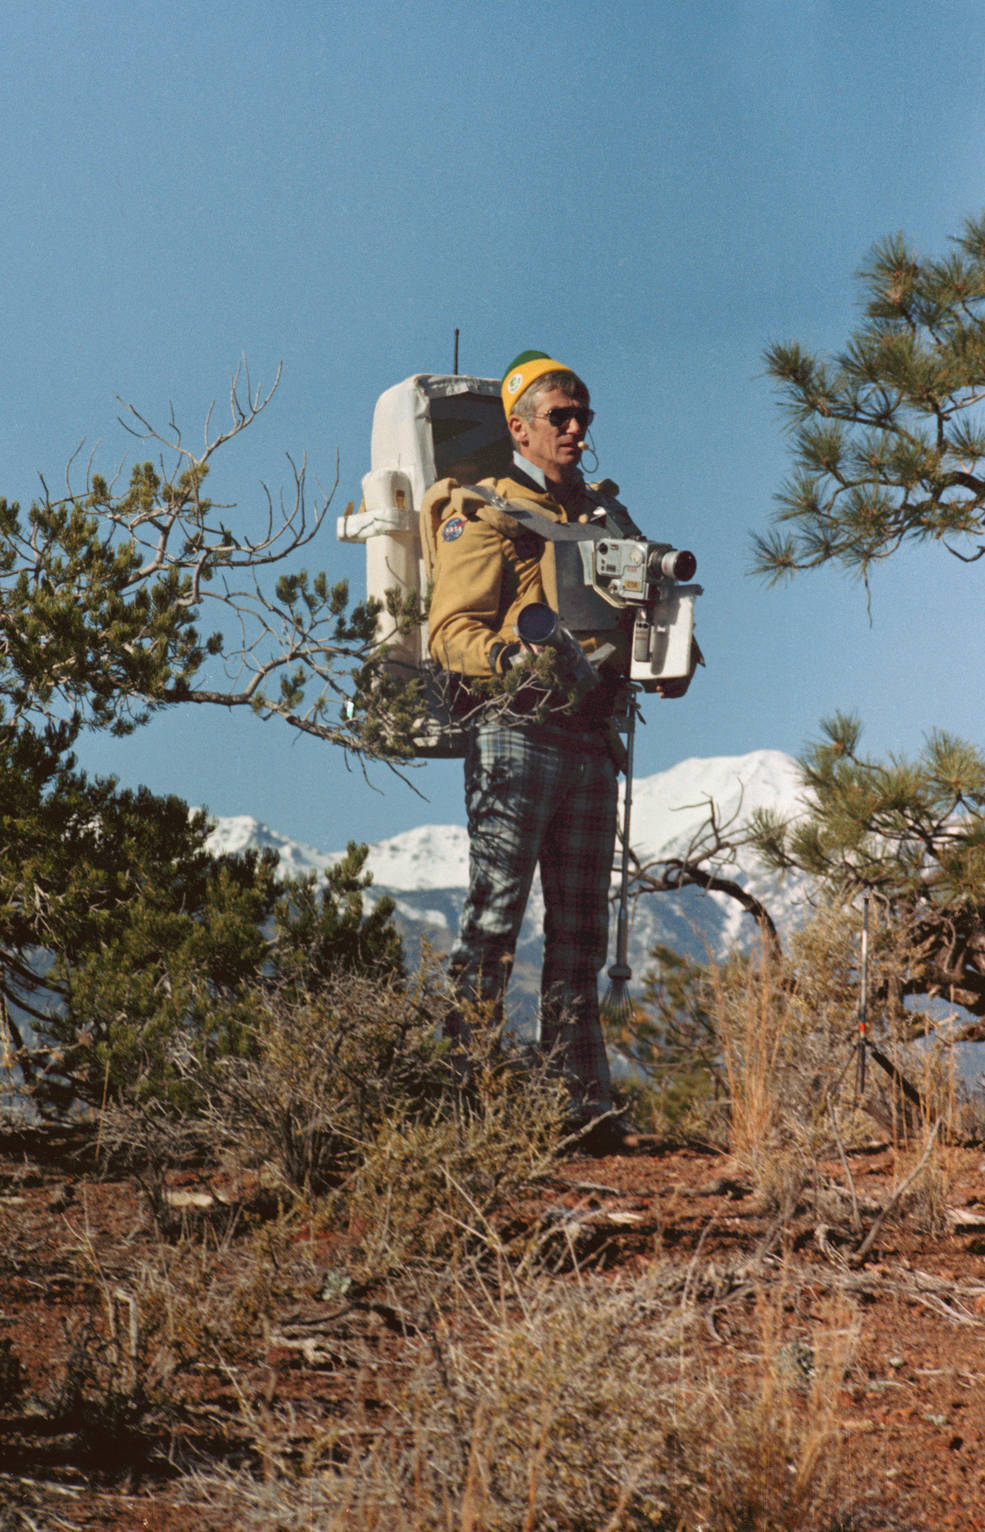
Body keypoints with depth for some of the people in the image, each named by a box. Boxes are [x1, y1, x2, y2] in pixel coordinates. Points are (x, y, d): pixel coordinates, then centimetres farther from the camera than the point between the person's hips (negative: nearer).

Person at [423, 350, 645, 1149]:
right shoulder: (485, 515, 3)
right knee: (496, 912, -11)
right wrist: (520, 660, -24)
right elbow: (453, 631, -6)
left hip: (591, 736, 6)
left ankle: (583, 1103, 10)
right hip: (516, 730, -6)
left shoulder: (602, 514, 22)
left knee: (581, 928, 7)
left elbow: (640, 615, 25)